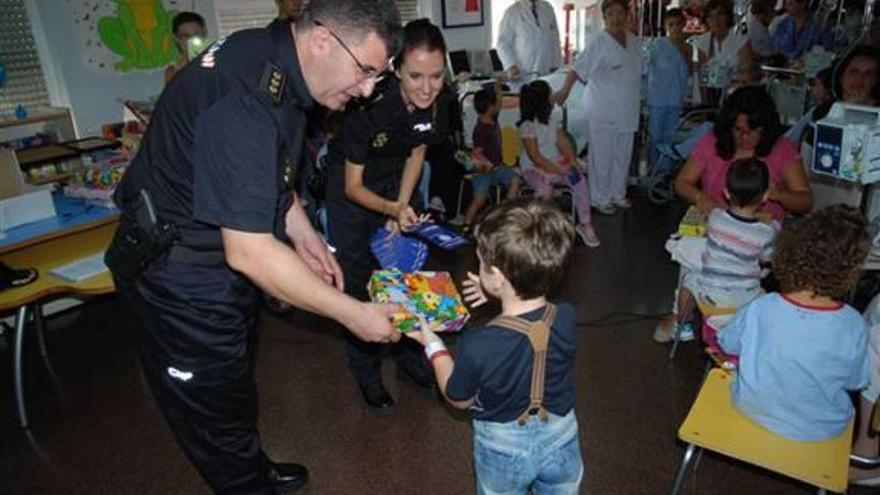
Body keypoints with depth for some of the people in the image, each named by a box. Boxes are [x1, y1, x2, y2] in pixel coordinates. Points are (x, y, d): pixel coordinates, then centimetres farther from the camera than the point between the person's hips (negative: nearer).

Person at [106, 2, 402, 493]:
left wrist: (303, 234, 1)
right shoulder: (242, 99, -34)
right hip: (182, 278, -9)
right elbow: (248, 251, -35)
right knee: (217, 407, 11)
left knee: (235, 384, 27)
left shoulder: (275, 61, -3)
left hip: (222, 258, 9)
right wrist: (353, 314, -27)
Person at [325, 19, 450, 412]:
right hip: (350, 184, -5)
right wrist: (392, 210, -42)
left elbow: (416, 154, -1)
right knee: (357, 278, -2)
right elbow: (353, 186, -25)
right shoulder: (370, 104, -34)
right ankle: (366, 371, 15)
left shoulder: (437, 104, -19)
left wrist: (402, 208, -8)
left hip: (393, 181, 5)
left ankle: (406, 352, 29)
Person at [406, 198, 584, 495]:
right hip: (561, 442, 2)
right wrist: (499, 293, 2)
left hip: (503, 450, -2)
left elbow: (459, 400, -13)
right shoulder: (566, 319, -25)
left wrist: (432, 345, -3)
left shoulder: (477, 346, -36)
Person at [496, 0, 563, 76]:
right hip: (523, 72, -4)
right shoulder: (512, 12, -4)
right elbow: (503, 43, -3)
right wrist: (511, 65, -17)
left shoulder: (548, 8, 8)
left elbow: (555, 38, 12)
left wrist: (557, 65, 5)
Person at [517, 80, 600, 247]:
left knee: (580, 180, -19)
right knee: (545, 189, -36)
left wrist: (572, 161, -10)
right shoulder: (527, 125, -16)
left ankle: (585, 224, -8)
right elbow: (536, 158, -19)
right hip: (533, 169, -6)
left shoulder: (553, 118, 6)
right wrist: (559, 170, -22)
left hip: (556, 163, 6)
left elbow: (563, 142, 7)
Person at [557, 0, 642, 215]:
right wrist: (565, 90, -35)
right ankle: (600, 198, 15)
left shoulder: (633, 40, 8)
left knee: (622, 155, 15)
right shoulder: (598, 43, -13)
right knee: (602, 156, 1)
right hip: (603, 110, -7)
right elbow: (578, 68, -20)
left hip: (626, 110, 7)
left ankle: (617, 193, 30)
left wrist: (634, 104, 19)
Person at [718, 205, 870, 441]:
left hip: (752, 410, 0)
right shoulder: (854, 327, -25)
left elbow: (728, 344, -5)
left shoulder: (759, 309, -25)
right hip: (819, 431, 0)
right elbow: (855, 382, -7)